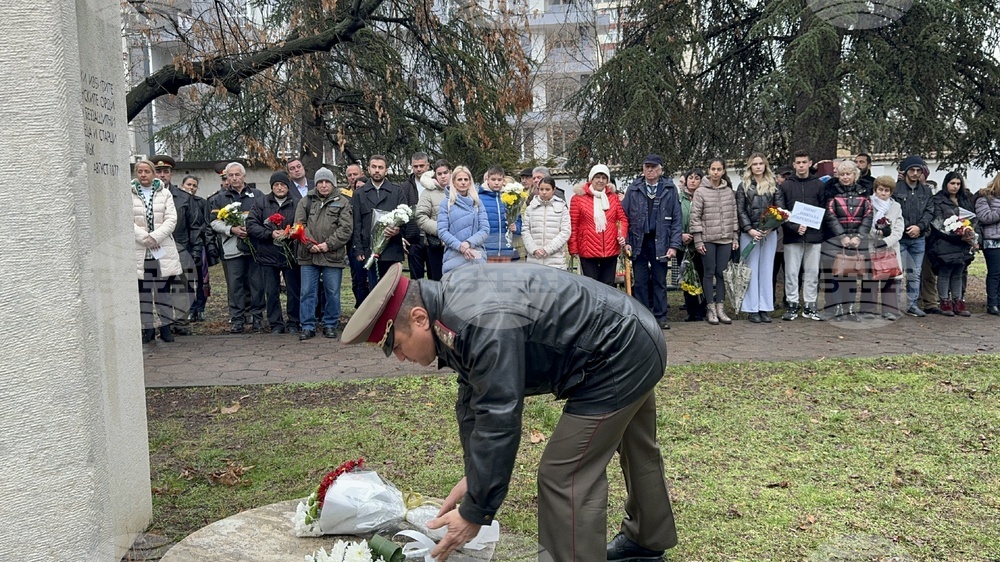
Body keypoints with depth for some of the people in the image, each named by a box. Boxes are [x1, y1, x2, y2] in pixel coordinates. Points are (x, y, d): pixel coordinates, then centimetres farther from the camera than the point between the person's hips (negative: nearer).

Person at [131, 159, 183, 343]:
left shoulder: (165, 193, 8)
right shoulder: (129, 195, 4)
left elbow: (171, 219, -1)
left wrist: (155, 237, -13)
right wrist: (145, 238, -14)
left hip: (163, 249, 0)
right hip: (139, 250, 0)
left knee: (164, 290, 3)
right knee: (143, 291, 3)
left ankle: (165, 326, 11)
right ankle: (148, 327, 11)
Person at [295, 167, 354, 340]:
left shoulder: (343, 202, 4)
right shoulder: (305, 202, 11)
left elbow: (346, 228, -4)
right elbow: (300, 225, 4)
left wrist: (329, 244, -13)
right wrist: (309, 245, -11)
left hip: (333, 256, -2)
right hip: (309, 255, 2)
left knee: (332, 292, 5)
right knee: (307, 292, 4)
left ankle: (330, 325, 17)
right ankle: (308, 327, 11)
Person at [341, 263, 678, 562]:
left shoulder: (483, 325, -34)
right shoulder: (450, 304, -3)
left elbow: (498, 421, -32)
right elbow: (473, 401, 4)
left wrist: (474, 513, -24)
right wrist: (474, 476, 4)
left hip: (618, 356, -10)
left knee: (565, 476, -9)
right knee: (636, 448, 29)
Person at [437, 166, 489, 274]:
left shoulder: (477, 203, 11)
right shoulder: (446, 203, 6)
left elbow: (485, 229, 4)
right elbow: (442, 231, -2)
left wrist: (469, 243, -13)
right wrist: (460, 246, -15)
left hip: (476, 255, 2)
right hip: (453, 256, -1)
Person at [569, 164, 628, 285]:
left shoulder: (613, 198, 10)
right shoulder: (578, 198, -2)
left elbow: (623, 218, 13)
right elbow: (573, 225, -3)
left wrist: (622, 235, -5)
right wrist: (573, 248, -5)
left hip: (611, 251, 4)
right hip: (588, 252, -3)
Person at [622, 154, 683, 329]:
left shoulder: (670, 189, 2)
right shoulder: (633, 189, 4)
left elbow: (676, 219, 0)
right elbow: (624, 217, 3)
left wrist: (674, 245, -6)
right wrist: (626, 241, -6)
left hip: (660, 242, -1)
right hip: (638, 241, 1)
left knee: (660, 282, 7)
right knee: (640, 282, 6)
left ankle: (660, 316, 14)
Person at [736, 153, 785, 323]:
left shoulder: (774, 185, 10)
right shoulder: (744, 186, 6)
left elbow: (780, 208, 3)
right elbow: (740, 211, 0)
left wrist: (770, 227, -11)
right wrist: (749, 229, -12)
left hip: (770, 233, 2)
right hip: (749, 233, -1)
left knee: (766, 271, 4)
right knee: (751, 271, 1)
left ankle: (765, 308, 9)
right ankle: (752, 309, 4)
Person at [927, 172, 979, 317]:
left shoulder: (967, 200, 18)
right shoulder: (937, 200, -2)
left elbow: (974, 219, 17)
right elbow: (938, 223, -11)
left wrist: (974, 237, 0)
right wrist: (959, 236, -18)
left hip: (963, 244, 5)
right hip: (945, 244, -5)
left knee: (958, 274, 8)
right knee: (944, 273, -2)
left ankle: (958, 302, 12)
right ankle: (945, 302, 6)